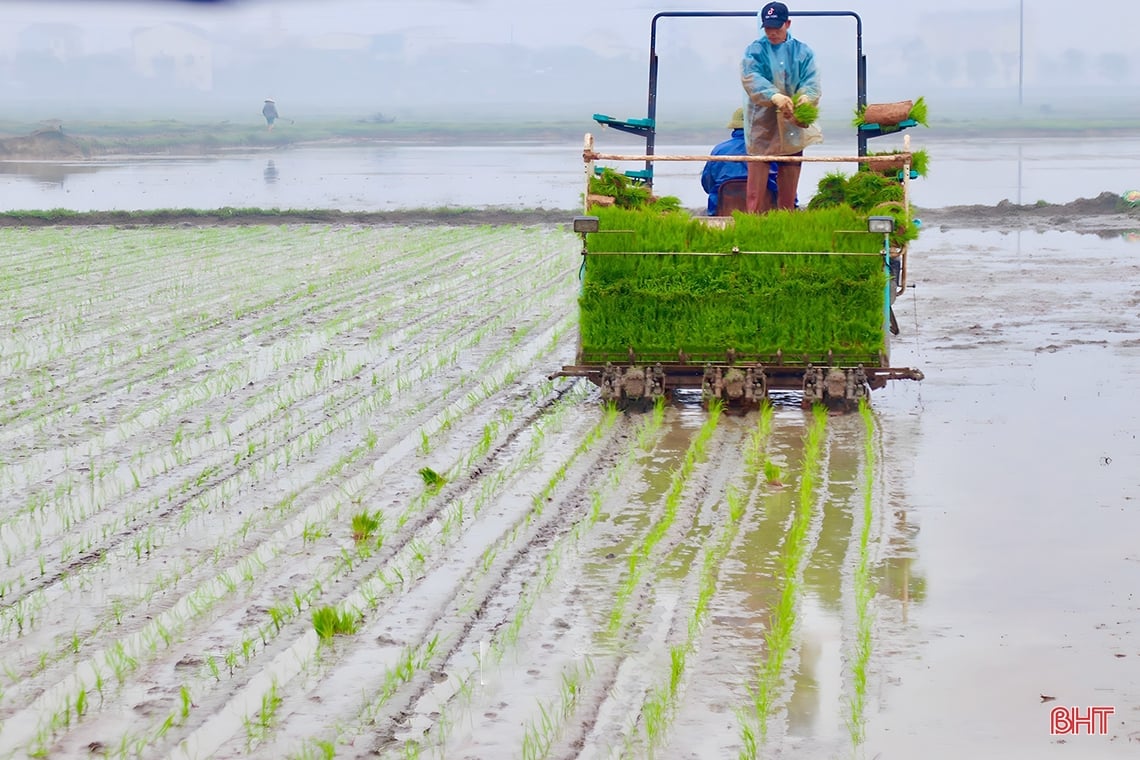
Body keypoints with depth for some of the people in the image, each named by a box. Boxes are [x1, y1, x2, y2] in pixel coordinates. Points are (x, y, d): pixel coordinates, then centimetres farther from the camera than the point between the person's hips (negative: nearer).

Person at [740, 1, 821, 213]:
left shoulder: (802, 51, 7)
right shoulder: (755, 51, 1)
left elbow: (812, 81, -6)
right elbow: (751, 78, -16)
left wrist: (806, 96, -31)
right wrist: (775, 96, -35)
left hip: (792, 129, 2)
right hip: (762, 128, -2)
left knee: (788, 194, 8)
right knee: (756, 193, -6)